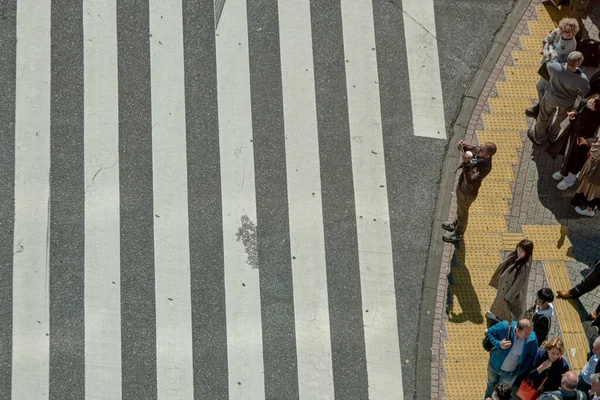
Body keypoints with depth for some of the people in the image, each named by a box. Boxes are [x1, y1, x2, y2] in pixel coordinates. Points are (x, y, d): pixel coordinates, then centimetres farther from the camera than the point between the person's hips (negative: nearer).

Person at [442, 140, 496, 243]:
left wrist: (466, 163, -60)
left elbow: (469, 181, -48)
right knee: (459, 207, 32)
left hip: (468, 193, -7)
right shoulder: (477, 151, -21)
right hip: (461, 186, 7)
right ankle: (457, 223, 61)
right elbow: (466, 148, -3)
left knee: (463, 212, 20)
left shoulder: (485, 167, -41)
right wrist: (462, 145, -28)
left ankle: (458, 234, 46)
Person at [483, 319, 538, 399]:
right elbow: (489, 332, -15)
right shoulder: (504, 327, -33)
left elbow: (531, 358, -14)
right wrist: (498, 344, -32)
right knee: (491, 384, 31)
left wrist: (520, 373, -12)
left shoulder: (532, 340, -32)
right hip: (495, 365, 1)